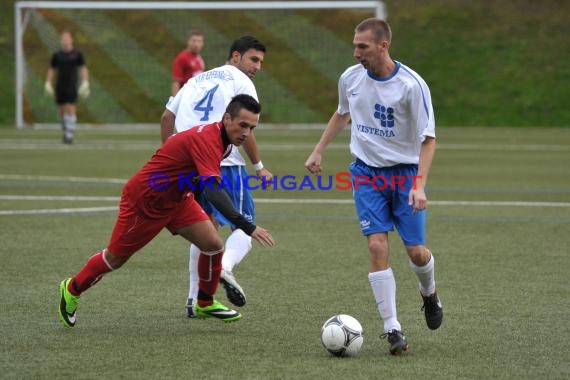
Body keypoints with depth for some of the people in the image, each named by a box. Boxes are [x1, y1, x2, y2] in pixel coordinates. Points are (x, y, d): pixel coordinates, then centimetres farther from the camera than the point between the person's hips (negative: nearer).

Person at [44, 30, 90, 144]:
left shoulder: (77, 54, -1)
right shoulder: (57, 55, 6)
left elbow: (84, 70, -3)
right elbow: (52, 71, 12)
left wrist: (85, 84, -14)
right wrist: (48, 84, 4)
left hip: (71, 88, -3)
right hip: (59, 87, 3)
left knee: (71, 110, -13)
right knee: (61, 111, 6)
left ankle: (70, 135, -13)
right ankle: (66, 130, 29)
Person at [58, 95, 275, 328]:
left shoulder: (220, 138, -5)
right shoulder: (206, 139, -35)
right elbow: (213, 191, -46)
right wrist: (248, 227, -51)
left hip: (177, 199, 8)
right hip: (144, 201, -8)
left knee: (213, 245, -7)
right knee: (115, 259, 9)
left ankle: (205, 304, 14)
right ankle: (72, 289, 35)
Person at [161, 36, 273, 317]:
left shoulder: (197, 80, 23)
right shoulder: (241, 82, 3)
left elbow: (167, 117, 21)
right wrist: (259, 167, 1)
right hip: (224, 163, -6)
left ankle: (195, 299, 14)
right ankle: (226, 268, -28)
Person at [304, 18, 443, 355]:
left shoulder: (412, 84, -18)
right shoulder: (350, 78, -3)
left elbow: (428, 139, -15)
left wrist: (419, 185, -24)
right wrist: (318, 151, 17)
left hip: (405, 172, -2)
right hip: (366, 172, 3)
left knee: (416, 252, -1)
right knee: (378, 247, -12)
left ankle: (429, 293, 35)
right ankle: (393, 329, -10)